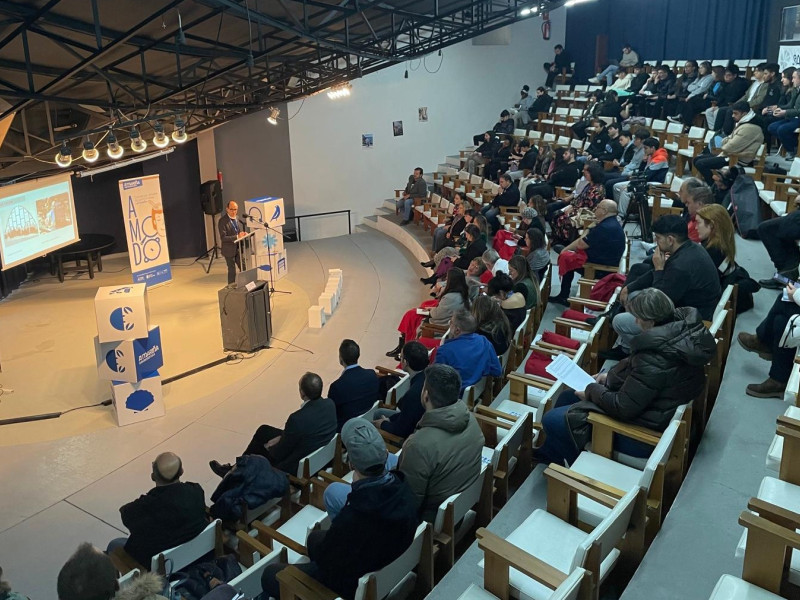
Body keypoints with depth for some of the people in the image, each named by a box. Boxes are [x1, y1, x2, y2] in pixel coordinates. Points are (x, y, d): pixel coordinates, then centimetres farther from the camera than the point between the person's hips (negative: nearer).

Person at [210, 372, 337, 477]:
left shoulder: (297, 419, -33)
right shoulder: (330, 404, -11)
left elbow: (279, 454, -18)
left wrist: (269, 448, 4)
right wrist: (282, 437, 6)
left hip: (298, 467, -8)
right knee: (263, 430, 19)